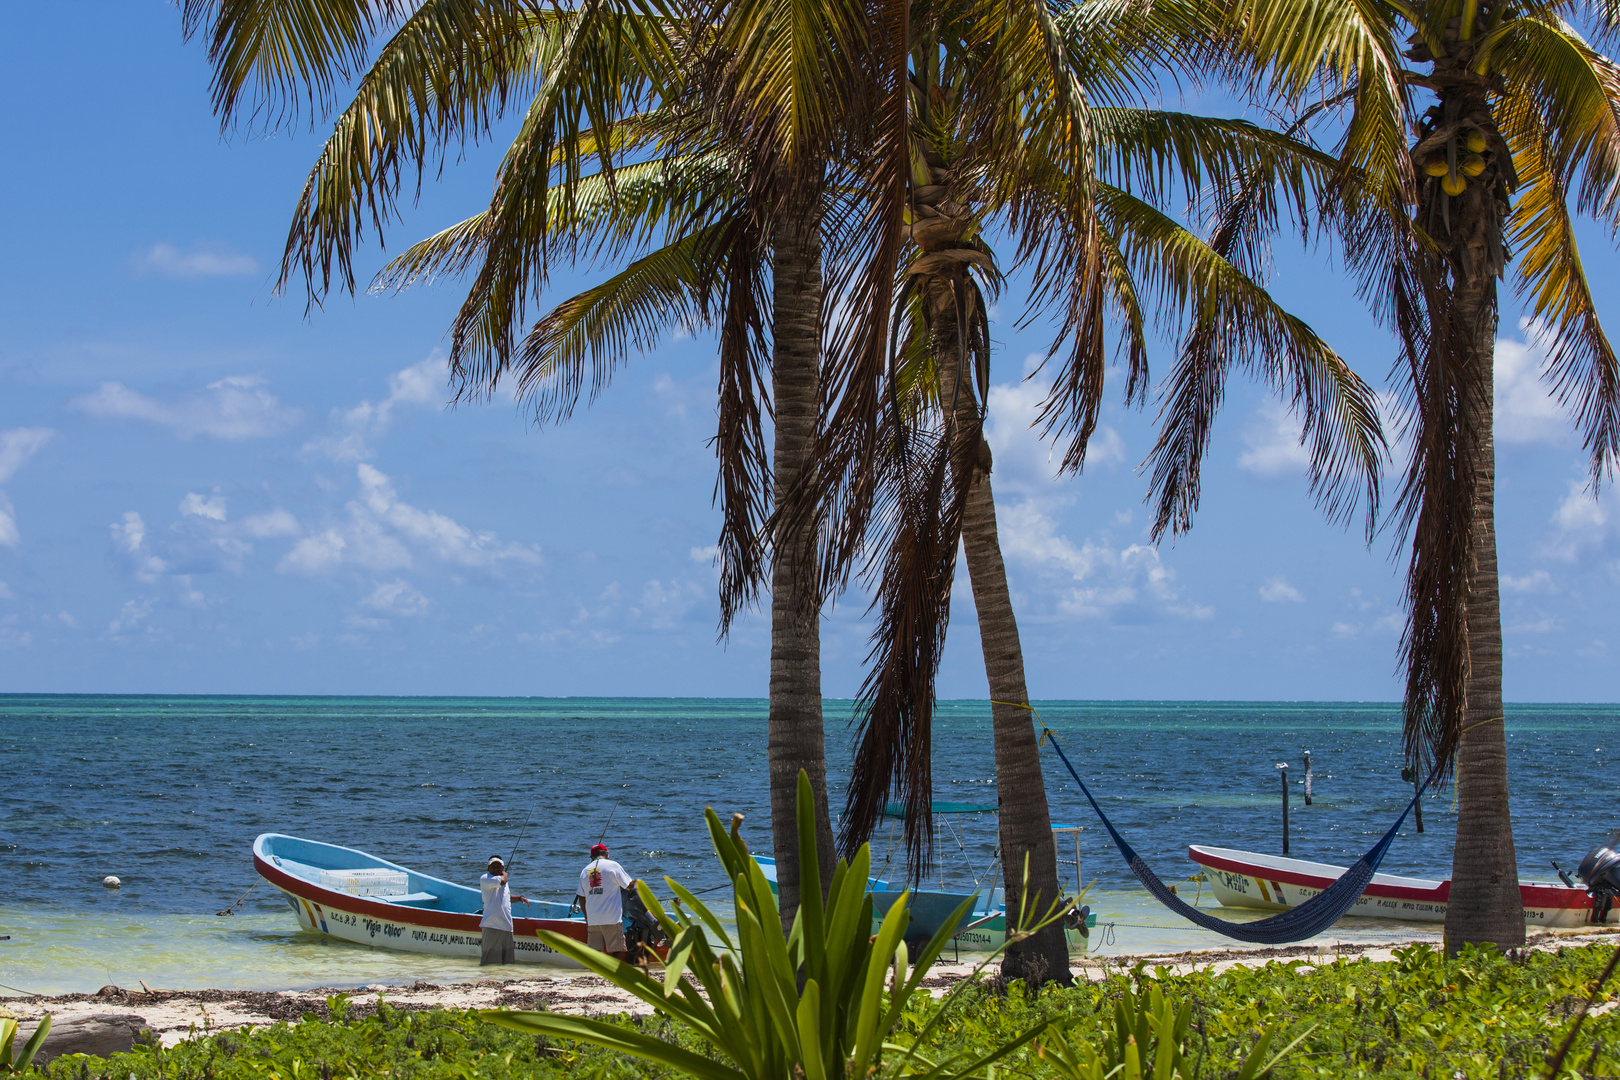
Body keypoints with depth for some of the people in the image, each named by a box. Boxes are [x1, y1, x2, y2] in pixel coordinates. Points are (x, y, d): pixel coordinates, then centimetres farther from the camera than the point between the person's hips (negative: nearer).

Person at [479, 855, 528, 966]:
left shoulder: (504, 880, 20)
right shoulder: (485, 879, -6)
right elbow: (501, 881, -22)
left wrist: (519, 898, 20)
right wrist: (504, 874, -1)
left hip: (506, 925, 8)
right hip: (491, 925, -8)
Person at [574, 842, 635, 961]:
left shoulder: (585, 871, 12)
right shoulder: (613, 866, -2)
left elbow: (581, 899, 15)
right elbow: (628, 885, 3)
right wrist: (634, 882, 27)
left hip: (592, 920, 5)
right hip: (612, 918, -5)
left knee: (594, 951, 6)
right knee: (617, 951, -1)